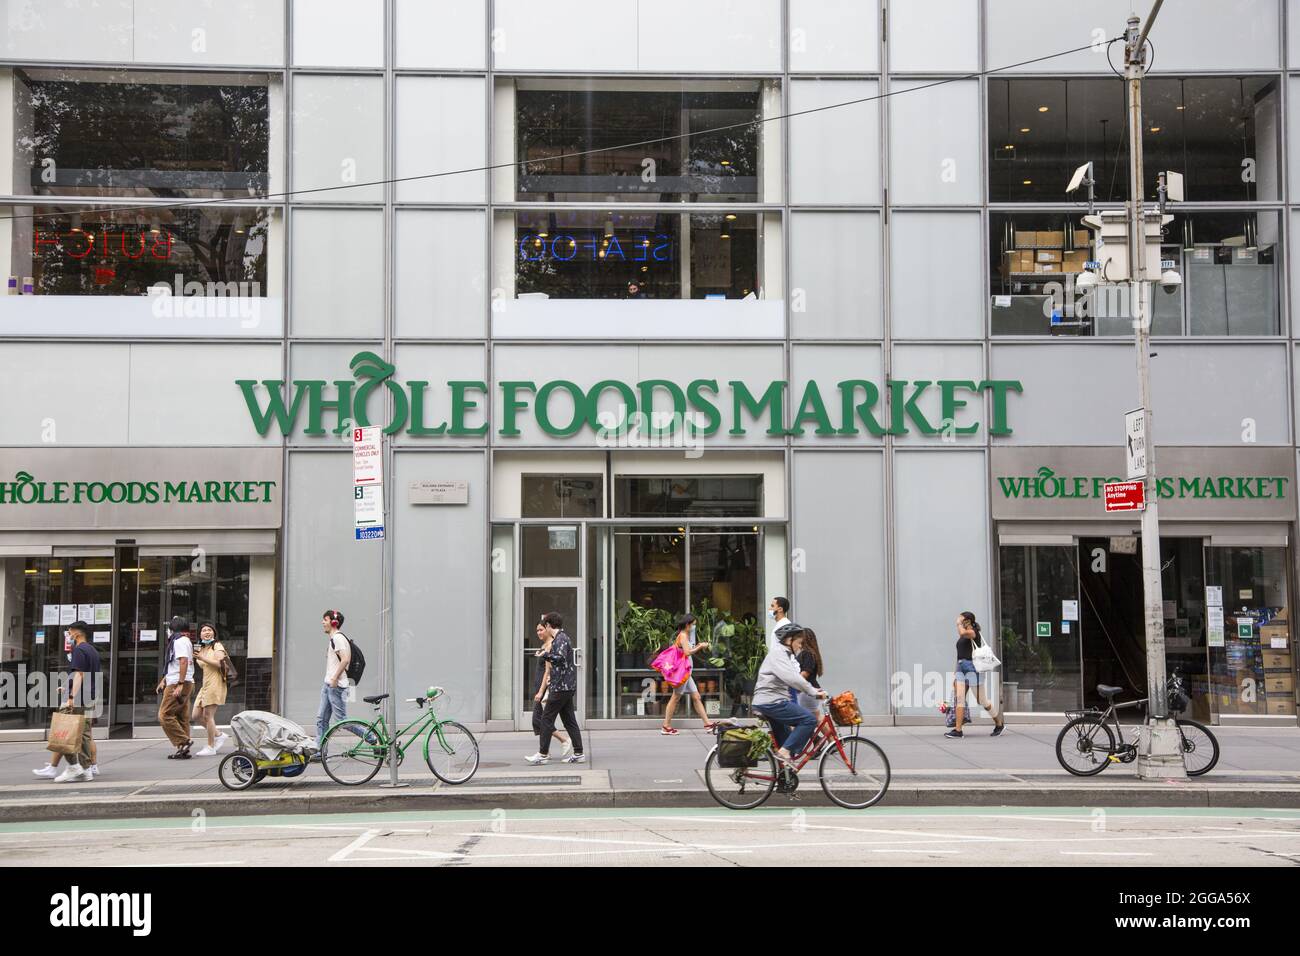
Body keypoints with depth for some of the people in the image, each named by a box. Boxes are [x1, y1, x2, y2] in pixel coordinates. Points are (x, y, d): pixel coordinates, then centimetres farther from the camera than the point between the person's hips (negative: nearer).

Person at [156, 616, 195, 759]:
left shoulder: (179, 641, -10)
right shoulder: (186, 641, 22)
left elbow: (184, 662, -22)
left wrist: (180, 684, -26)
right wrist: (164, 680, 29)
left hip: (177, 684, -10)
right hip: (187, 684, 10)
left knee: (165, 715, -11)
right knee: (182, 718, 9)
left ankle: (183, 742, -14)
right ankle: (183, 750, 8)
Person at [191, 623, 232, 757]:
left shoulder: (217, 646, -3)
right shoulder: (201, 648, 20)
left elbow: (219, 664, -16)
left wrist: (202, 658, -19)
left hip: (215, 684, -9)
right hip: (205, 685, 9)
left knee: (208, 716, -9)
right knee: (196, 716, 5)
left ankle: (210, 748, -2)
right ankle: (219, 736, 18)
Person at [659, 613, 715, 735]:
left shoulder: (686, 636, 17)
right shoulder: (683, 636, -12)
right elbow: (687, 652, -24)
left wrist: (698, 647, 7)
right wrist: (700, 647, -13)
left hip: (687, 672, 10)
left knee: (696, 697, 8)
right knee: (675, 697, -6)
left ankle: (707, 723, 8)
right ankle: (666, 726, -2)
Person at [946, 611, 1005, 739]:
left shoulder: (974, 632, -6)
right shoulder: (962, 636, 19)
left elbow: (962, 633, -29)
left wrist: (959, 623, -8)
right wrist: (955, 675, 20)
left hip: (972, 667, -8)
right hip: (961, 667, 8)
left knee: (981, 700, -1)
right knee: (959, 698, -6)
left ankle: (1000, 723, 17)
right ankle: (958, 730, -11)